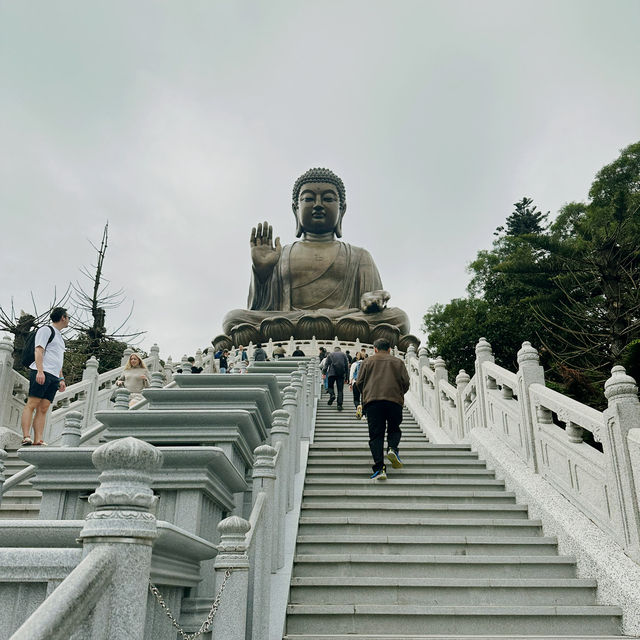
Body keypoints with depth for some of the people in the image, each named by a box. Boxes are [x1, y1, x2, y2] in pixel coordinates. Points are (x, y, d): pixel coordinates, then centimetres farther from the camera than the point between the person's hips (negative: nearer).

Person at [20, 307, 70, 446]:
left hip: (53, 377, 8)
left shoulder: (59, 336, 30)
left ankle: (38, 440, -9)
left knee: (43, 409, -2)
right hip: (41, 373, -8)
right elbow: (38, 350, -8)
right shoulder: (46, 330, 4)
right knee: (32, 404, -13)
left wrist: (61, 379, 23)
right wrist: (40, 371, -20)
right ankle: (26, 437, -19)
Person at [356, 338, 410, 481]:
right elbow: (406, 382, 8)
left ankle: (379, 468, -12)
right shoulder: (398, 362, 15)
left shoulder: (367, 362, 15)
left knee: (376, 435, 0)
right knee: (394, 429, 18)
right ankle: (392, 448, -12)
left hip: (372, 400, 0)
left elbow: (359, 382, 9)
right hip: (394, 400, 1)